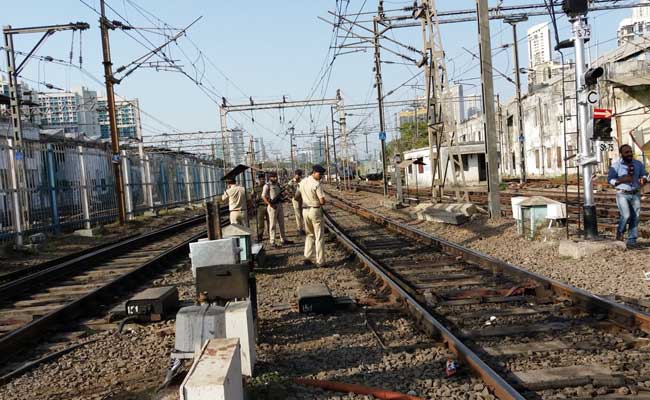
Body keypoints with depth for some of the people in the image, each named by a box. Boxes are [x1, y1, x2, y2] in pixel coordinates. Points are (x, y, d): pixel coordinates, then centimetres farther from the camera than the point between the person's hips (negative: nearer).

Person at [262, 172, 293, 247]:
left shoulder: (277, 185, 14)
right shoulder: (267, 185, -9)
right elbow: (263, 196, -17)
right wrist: (270, 204, -21)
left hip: (279, 205, 8)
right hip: (272, 206, -8)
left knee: (281, 223, 13)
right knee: (272, 224, -3)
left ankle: (283, 239, 23)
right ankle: (272, 242, 1)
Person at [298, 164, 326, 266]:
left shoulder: (302, 182, 5)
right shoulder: (317, 184, -17)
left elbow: (297, 196, 14)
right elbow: (322, 201, -18)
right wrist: (319, 203, 3)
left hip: (305, 210, 6)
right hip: (315, 210, -6)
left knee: (310, 235, 20)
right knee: (319, 236, 3)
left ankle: (307, 257, 14)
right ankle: (320, 261, 4)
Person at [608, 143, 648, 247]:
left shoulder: (638, 164, 6)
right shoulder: (616, 166, -5)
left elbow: (644, 175, 11)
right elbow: (610, 180, -7)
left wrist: (643, 179, -13)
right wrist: (622, 180, -21)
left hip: (635, 194, 4)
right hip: (622, 194, -4)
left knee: (635, 217, 2)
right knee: (626, 215, -16)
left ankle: (632, 239, 11)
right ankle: (620, 232, 12)